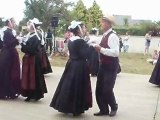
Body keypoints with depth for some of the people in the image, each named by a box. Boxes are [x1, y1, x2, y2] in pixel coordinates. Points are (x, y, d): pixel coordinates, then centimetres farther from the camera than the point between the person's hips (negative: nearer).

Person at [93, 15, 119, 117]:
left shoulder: (113, 36, -17)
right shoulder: (105, 35, 11)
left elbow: (115, 52, -26)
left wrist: (101, 49, -26)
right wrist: (98, 48, 5)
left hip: (111, 66, -9)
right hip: (103, 65, 9)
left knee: (107, 90, -2)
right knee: (99, 89, 10)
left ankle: (114, 107, 23)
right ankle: (104, 110, 23)